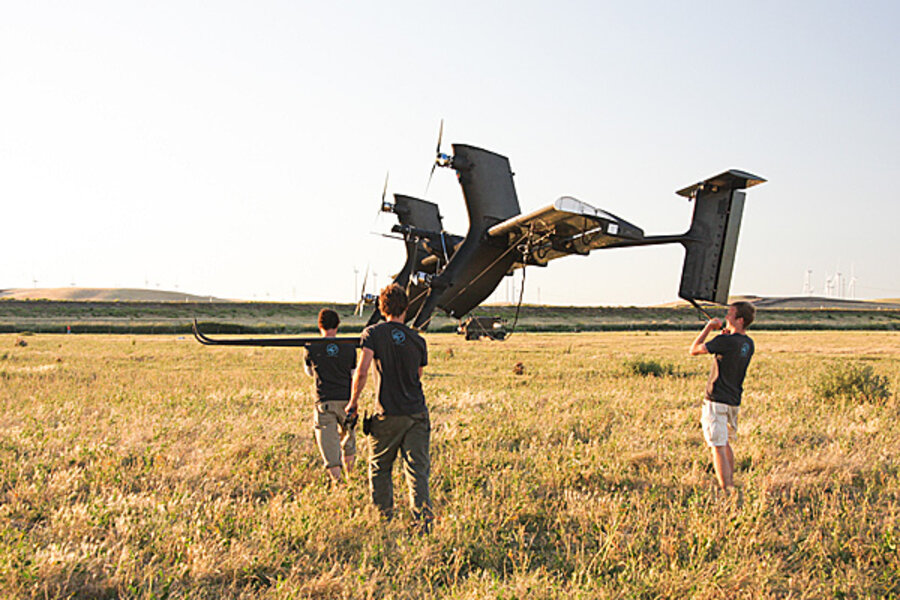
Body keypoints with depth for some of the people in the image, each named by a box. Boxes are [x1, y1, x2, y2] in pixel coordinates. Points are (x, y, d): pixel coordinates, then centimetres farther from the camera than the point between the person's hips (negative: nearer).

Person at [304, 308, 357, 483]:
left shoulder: (312, 348, -3)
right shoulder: (350, 348, 0)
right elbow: (353, 375, 9)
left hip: (324, 402, -2)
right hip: (346, 400, 2)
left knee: (329, 444, 0)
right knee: (348, 438, 23)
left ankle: (337, 478, -11)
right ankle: (349, 474, 33)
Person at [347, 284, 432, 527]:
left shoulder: (373, 333, -5)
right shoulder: (418, 340, 4)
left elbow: (362, 371, -14)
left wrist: (353, 402, -3)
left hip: (387, 415, -2)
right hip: (417, 412, 2)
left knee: (379, 468, 14)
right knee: (417, 469, 1)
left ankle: (384, 519, 19)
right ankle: (424, 518, -10)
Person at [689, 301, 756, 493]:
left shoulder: (726, 341, -20)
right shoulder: (748, 343, 4)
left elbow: (694, 350, -10)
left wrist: (708, 328, -2)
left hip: (717, 401, -8)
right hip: (734, 401, 8)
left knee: (718, 447, -6)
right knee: (725, 443, 25)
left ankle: (727, 491, -9)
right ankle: (730, 483, 35)